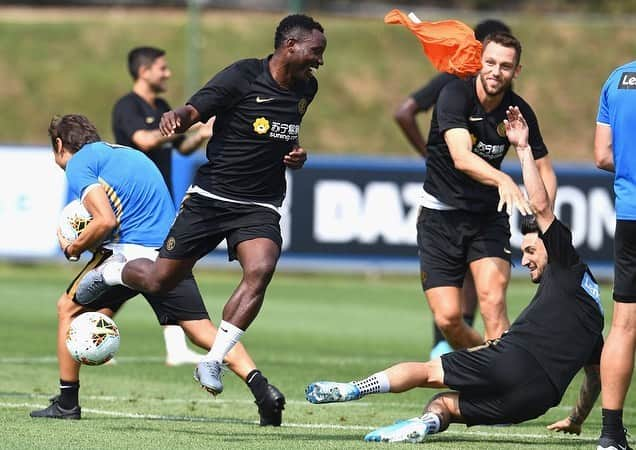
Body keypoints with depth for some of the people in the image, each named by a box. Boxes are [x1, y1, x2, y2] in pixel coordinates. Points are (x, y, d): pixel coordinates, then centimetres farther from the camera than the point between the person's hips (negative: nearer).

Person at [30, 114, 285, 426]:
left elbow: (106, 221, -12)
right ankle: (263, 390, -16)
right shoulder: (123, 153, 28)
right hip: (173, 254, 7)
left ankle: (67, 403, 14)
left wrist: (74, 248, 4)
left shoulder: (78, 163, 2)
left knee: (68, 308, 14)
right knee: (203, 329, 3)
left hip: (132, 251, -7)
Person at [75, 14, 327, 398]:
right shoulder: (242, 77, -12)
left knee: (260, 270, -26)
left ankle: (213, 362, -16)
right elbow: (194, 111, -18)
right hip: (211, 196, -4)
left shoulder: (306, 89, 8)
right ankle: (108, 272, 38)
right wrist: (177, 117, -41)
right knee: (160, 280, 2)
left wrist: (296, 155, 5)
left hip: (260, 207, 4)